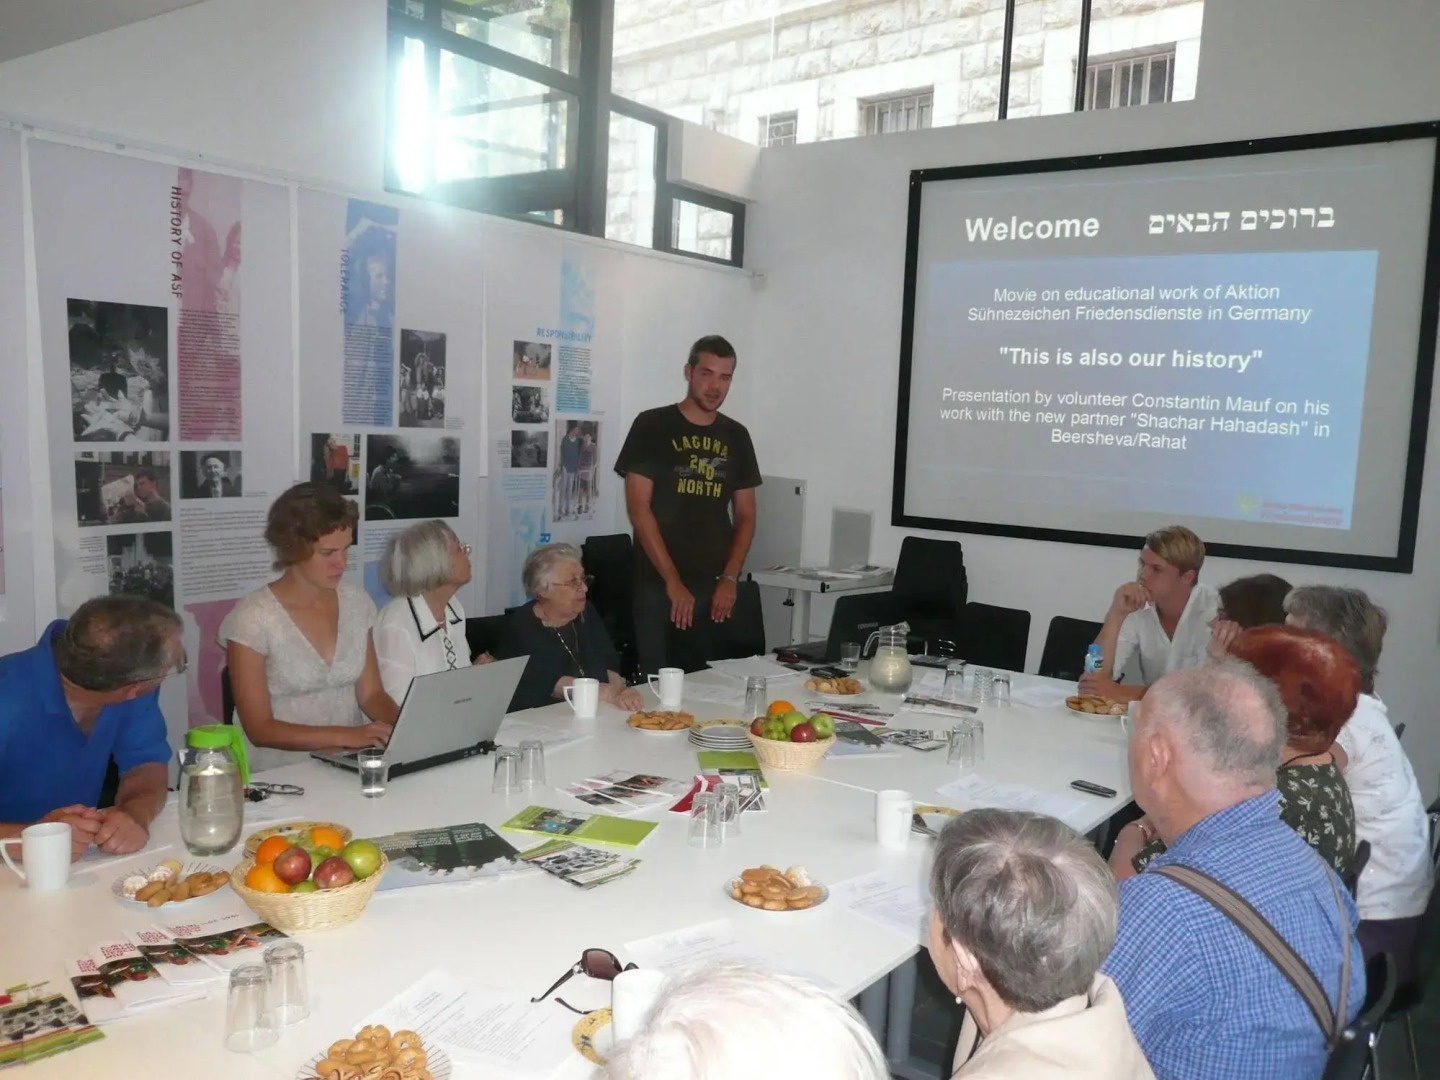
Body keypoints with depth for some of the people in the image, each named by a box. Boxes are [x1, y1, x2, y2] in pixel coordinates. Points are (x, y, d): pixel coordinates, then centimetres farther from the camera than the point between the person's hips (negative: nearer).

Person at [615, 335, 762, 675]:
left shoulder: (736, 436, 10)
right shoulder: (652, 426, -3)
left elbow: (745, 515, 12)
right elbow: (638, 508, -9)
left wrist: (730, 578, -2)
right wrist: (673, 581, -13)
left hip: (714, 587, 4)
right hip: (658, 585, -3)